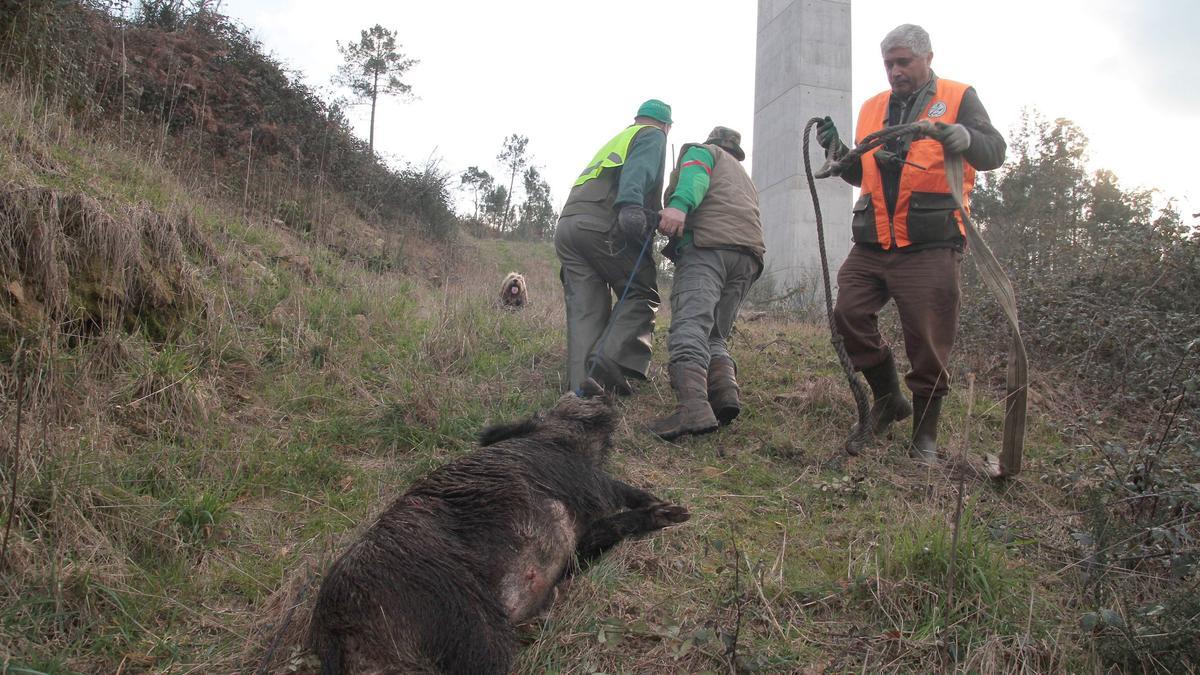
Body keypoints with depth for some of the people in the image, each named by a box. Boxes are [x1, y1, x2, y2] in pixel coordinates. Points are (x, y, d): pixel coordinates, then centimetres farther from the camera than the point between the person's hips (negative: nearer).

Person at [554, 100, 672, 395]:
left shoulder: (613, 141, 39)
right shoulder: (653, 136, 15)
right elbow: (639, 169, -8)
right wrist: (631, 205, -26)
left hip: (566, 225, 7)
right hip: (603, 225, -7)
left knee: (585, 311, 0)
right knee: (641, 293, 0)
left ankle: (582, 389, -11)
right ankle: (613, 358, -21)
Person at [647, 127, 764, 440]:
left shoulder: (702, 151, 21)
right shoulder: (745, 177, 42)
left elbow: (694, 174, -3)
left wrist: (679, 204, -21)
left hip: (706, 242, -7)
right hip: (748, 254, 7)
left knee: (690, 324, -23)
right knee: (715, 335, 10)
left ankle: (693, 406, -44)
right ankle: (725, 390, -18)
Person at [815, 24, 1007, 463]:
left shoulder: (958, 98, 5)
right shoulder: (873, 107, 18)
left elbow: (994, 151, -8)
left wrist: (966, 138, -29)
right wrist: (839, 151, 4)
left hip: (929, 249, -4)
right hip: (872, 244, 5)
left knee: (927, 342, -2)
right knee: (849, 314, -4)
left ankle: (925, 435, 14)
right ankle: (888, 400, 18)